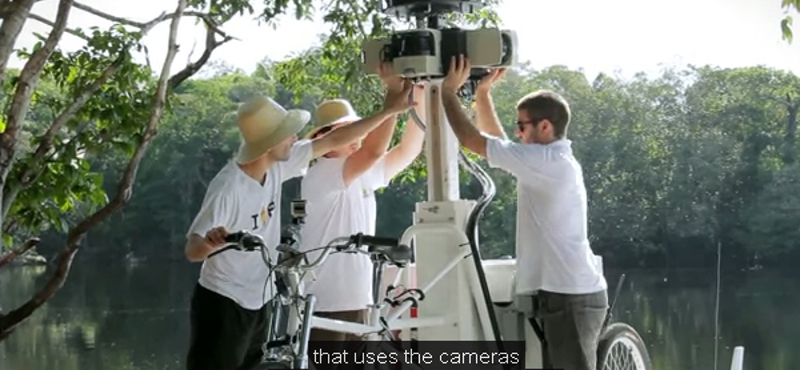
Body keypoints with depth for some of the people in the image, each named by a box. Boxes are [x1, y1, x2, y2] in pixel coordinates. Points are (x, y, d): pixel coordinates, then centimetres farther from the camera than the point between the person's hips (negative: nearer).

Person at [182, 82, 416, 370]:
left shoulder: (276, 167, -4)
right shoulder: (228, 188, -25)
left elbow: (333, 141, 5)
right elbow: (192, 250, -27)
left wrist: (388, 111, 7)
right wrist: (210, 242, -52)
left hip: (257, 305, 8)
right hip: (222, 306, -8)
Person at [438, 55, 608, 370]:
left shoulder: (548, 161, -14)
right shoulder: (552, 161, 16)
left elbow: (472, 140, -13)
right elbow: (494, 141, 25)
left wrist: (449, 90, -2)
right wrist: (482, 92, 18)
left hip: (569, 297, -10)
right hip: (566, 294, 10)